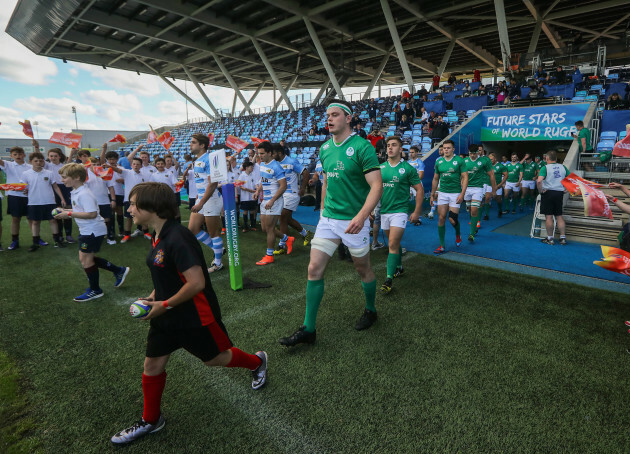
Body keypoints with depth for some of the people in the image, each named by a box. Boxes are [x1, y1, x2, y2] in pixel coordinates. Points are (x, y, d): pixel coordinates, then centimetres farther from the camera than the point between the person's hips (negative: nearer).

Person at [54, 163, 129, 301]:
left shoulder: (84, 194, -23)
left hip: (92, 231, -11)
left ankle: (95, 290, 15)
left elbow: (92, 214, -30)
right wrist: (66, 211, 8)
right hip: (86, 230, 11)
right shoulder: (75, 192, 10)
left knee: (85, 259, 0)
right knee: (88, 258, 17)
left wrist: (69, 214, -25)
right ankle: (119, 271, 26)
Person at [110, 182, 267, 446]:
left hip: (195, 317, -8)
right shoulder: (159, 236, 2)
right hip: (166, 316, 8)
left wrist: (165, 305, -20)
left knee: (214, 358, 13)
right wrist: (153, 297, 4)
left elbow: (196, 282, -31)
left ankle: (257, 362, 41)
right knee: (152, 365, 15)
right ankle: (150, 421, 39)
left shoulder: (177, 238, -28)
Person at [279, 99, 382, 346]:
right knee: (314, 269, 0)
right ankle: (308, 329, 10)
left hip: (353, 221, -5)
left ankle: (370, 310, 40)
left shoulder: (362, 147, -13)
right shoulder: (325, 148, 8)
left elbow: (376, 186, -18)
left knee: (363, 268, 13)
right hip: (327, 219, 6)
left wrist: (361, 216, -31)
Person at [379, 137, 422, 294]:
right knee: (394, 242, 18)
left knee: (393, 244, -12)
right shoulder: (381, 167, 6)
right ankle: (399, 268, 37)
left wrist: (416, 212, -5)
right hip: (384, 211, 5)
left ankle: (389, 279, -7)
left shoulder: (408, 168, -5)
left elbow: (419, 190, -1)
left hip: (399, 211, -5)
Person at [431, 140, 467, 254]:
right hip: (442, 193, 3)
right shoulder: (439, 161, 7)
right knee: (441, 218, -1)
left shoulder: (459, 161, -4)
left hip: (455, 193, -3)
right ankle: (442, 245, 7)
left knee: (452, 219, -6)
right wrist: (433, 193, 16)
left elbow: (465, 177, -6)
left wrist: (462, 194, -14)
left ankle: (458, 234, 30)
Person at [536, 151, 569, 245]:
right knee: (559, 216, 12)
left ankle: (550, 238, 6)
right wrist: (566, 188, 15)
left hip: (548, 192, -5)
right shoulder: (563, 167, 7)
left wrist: (540, 190, -10)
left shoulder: (545, 168, -9)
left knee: (549, 216, 1)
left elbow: (539, 181, -24)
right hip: (559, 193, 5)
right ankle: (563, 238, 13)